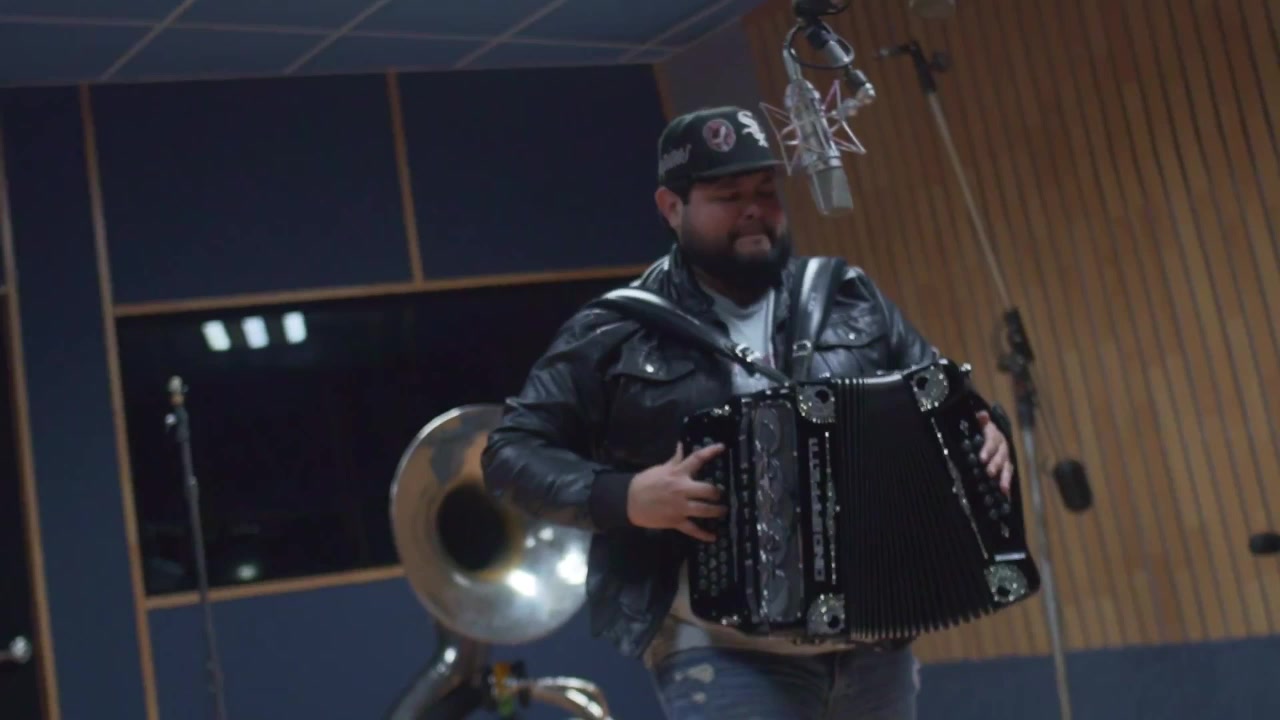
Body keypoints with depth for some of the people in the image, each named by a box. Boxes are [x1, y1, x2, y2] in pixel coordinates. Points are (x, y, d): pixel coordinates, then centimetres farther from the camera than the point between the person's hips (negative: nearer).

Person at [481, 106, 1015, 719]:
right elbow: (510, 452, -1)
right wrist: (621, 498, -16)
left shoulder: (849, 300, 8)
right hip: (723, 655, -4)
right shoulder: (618, 334, -2)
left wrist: (984, 435, -5)